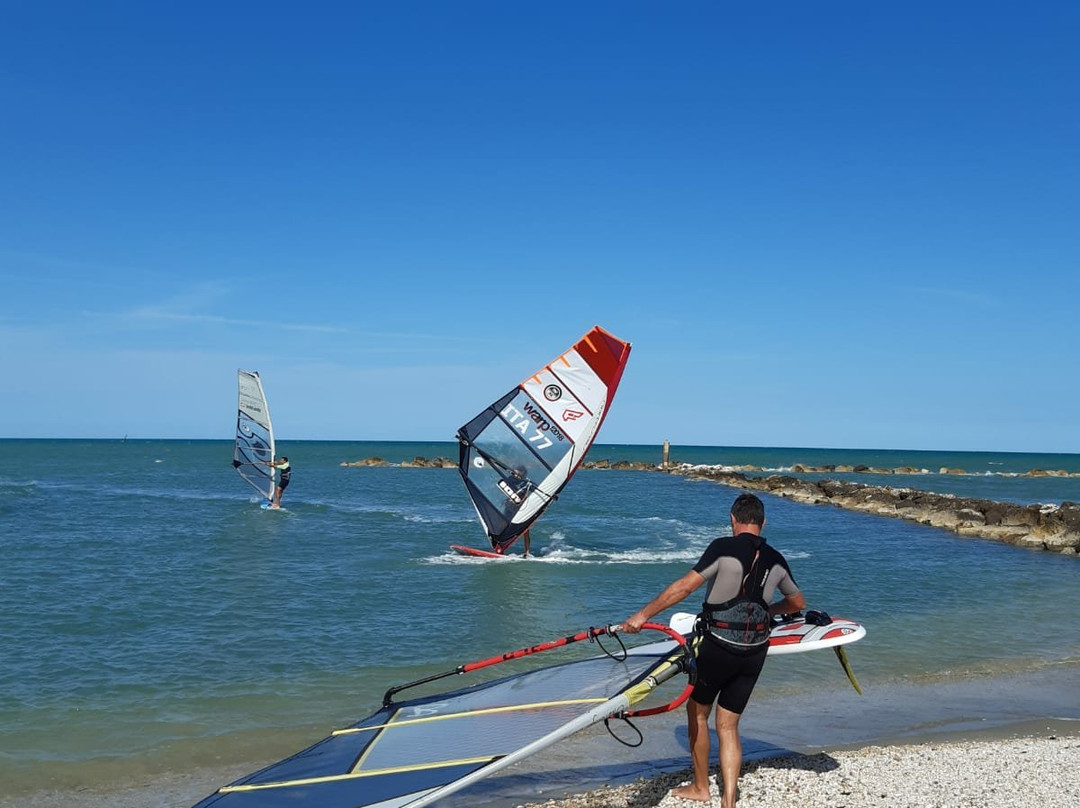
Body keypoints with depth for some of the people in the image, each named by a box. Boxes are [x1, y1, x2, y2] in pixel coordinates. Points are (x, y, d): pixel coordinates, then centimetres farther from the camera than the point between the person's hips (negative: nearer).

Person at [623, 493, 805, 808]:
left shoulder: (723, 548, -12)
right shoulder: (776, 560, 5)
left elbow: (684, 586, -17)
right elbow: (797, 603, 21)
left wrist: (643, 614, -12)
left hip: (717, 647, -4)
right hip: (754, 653, 5)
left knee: (697, 712, 18)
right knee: (728, 725, 14)